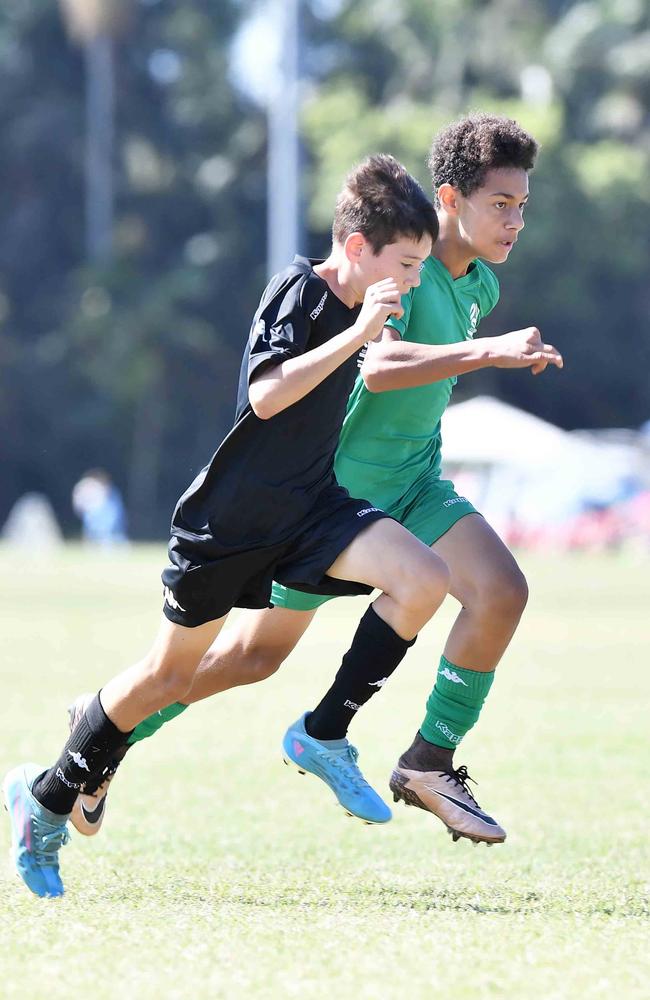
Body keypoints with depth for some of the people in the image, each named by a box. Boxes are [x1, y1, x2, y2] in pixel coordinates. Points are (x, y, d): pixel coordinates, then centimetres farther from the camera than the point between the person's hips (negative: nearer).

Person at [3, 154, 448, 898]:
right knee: (168, 677, 6)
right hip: (230, 520, -7)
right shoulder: (298, 290, -18)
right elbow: (266, 393, -31)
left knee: (424, 579, -18)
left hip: (308, 506, 7)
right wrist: (358, 333, -34)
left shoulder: (347, 303, 6)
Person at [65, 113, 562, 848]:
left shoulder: (480, 287, 4)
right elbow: (377, 367, -42)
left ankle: (430, 761, -9)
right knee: (258, 652, 7)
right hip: (333, 485, -6)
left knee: (499, 590, -20)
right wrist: (488, 352, -49)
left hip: (412, 484, 6)